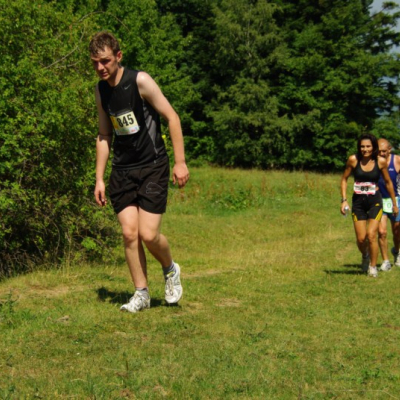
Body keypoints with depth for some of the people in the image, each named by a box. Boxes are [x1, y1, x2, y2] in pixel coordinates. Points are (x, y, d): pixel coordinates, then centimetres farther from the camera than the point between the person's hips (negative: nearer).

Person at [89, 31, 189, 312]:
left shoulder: (140, 81, -12)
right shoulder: (101, 90, 6)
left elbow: (172, 117, -10)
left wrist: (180, 162, -14)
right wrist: (99, 179, 12)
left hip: (152, 167, -5)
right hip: (122, 171, 5)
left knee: (148, 234, -11)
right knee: (129, 233, -3)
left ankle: (171, 270, 20)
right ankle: (141, 294, 10)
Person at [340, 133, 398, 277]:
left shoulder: (380, 161, -6)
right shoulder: (353, 160, -7)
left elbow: (388, 182, 7)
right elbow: (344, 179, 5)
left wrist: (394, 204, 13)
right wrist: (344, 200, -3)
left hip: (375, 202, -1)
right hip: (358, 202, 1)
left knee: (371, 235, -14)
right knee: (361, 239, 1)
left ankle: (373, 266, 5)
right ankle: (365, 256, 35)